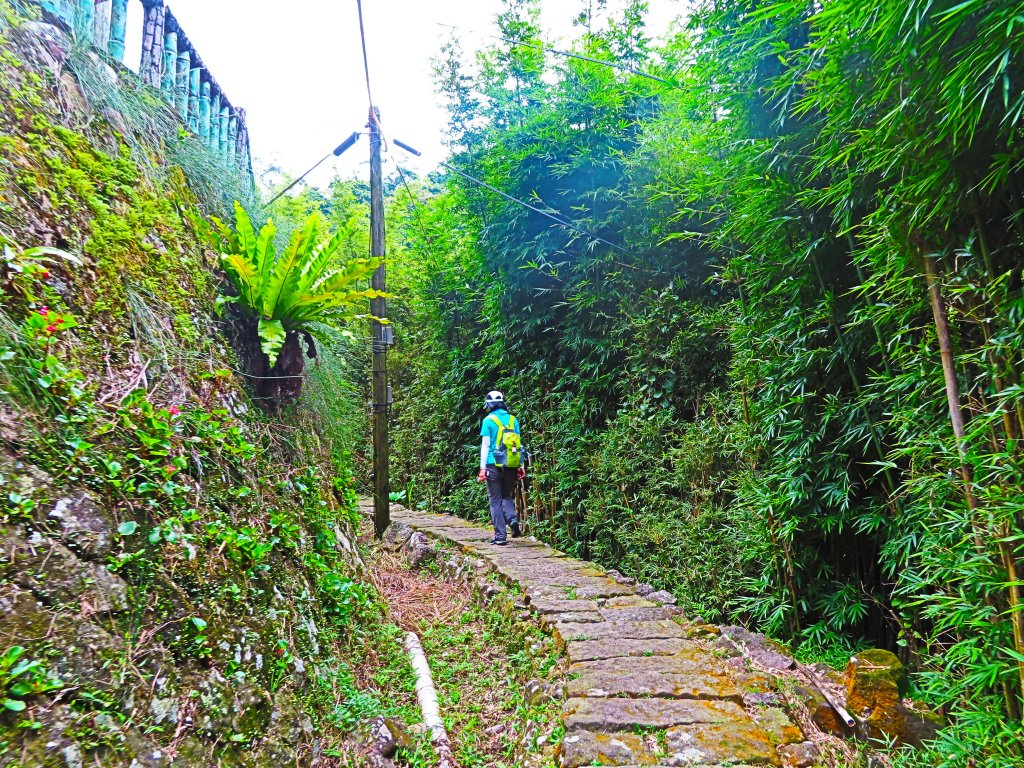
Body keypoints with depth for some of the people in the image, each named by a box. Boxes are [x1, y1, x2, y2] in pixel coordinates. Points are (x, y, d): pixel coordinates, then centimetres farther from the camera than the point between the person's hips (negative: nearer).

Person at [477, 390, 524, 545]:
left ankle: (501, 536, 5)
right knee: (507, 496, 19)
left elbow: (485, 445, -8)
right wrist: (520, 466, 13)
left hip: (494, 466, -3)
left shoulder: (488, 420, -5)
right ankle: (513, 519, -7)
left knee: (496, 501, 6)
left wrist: (482, 468, -6)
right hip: (511, 466, 4)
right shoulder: (513, 419, 6)